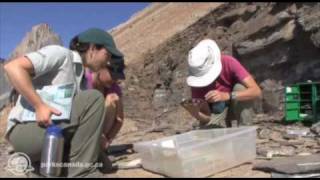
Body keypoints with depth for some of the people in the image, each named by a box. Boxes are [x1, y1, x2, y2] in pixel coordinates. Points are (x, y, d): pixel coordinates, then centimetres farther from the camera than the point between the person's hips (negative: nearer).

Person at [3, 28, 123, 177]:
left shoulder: (81, 78, 16)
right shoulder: (60, 54, -7)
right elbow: (13, 67, -20)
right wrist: (39, 105, -25)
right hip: (25, 130, -8)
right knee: (93, 99, -22)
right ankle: (80, 173, -17)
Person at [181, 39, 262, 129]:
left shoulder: (229, 63, -28)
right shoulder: (197, 78, -24)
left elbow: (256, 91, -38)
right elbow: (207, 117, -21)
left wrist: (226, 96, -51)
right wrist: (195, 113, -44)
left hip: (239, 106, 0)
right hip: (217, 111, 0)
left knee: (240, 87, -33)